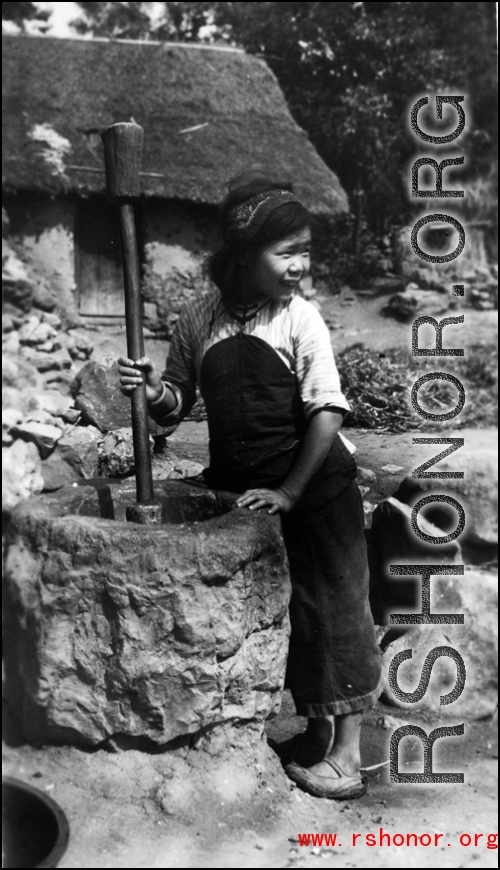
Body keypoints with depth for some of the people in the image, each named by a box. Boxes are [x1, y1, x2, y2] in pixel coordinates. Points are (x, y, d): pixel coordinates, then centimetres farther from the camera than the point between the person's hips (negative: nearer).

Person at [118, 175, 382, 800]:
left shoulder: (300, 318, -12)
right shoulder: (198, 321, -4)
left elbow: (327, 412, -14)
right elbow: (177, 407, 5)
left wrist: (289, 492, -16)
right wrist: (153, 391, -17)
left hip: (315, 487, -3)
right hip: (236, 489, 4)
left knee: (330, 603, 1)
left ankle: (345, 751, 14)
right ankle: (313, 725, 32)